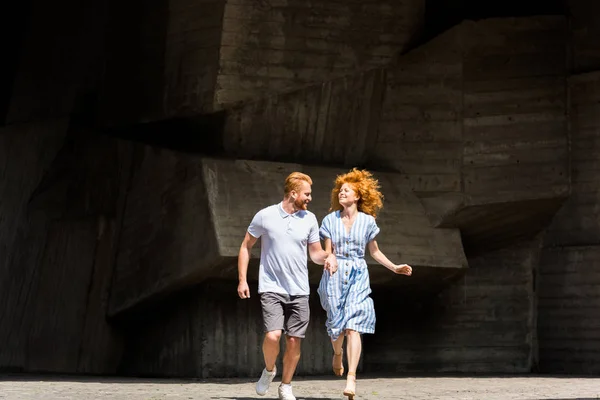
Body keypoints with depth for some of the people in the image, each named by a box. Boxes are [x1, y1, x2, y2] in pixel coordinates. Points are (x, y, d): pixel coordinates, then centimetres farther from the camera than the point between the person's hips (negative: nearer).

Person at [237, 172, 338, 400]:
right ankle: (269, 370, 13)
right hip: (271, 289, -3)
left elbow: (315, 252, 12)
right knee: (272, 335, -18)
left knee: (294, 341, 3)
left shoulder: (309, 219, 4)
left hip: (299, 291, 3)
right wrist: (242, 279, -1)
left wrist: (328, 256, -12)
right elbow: (246, 246, 5)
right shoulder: (265, 216, -5)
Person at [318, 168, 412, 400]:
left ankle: (351, 378, -20)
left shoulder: (367, 221, 5)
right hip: (335, 275, 1)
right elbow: (327, 253, 3)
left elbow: (374, 252, 15)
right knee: (337, 324, 6)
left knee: (353, 326, -13)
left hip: (358, 276, -1)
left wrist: (395, 268, 9)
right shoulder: (330, 220, 5)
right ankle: (337, 354, 41)